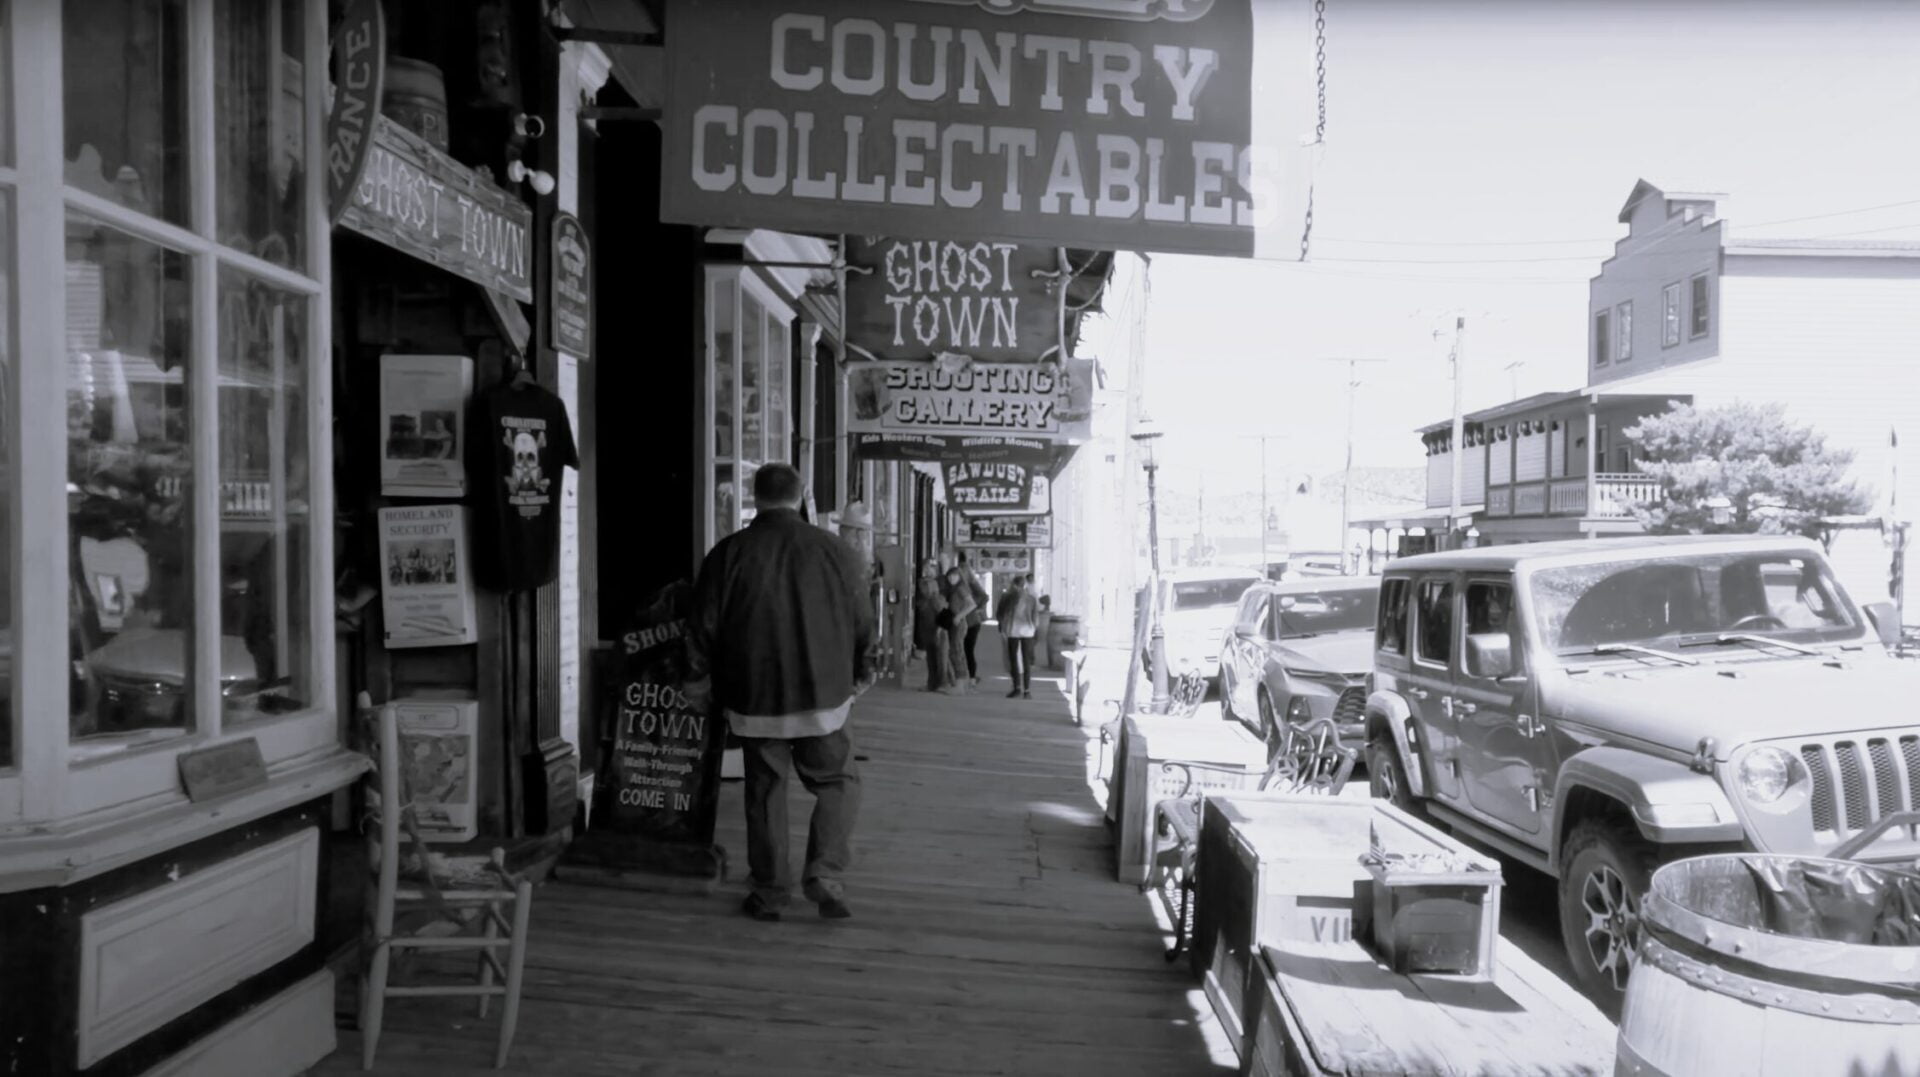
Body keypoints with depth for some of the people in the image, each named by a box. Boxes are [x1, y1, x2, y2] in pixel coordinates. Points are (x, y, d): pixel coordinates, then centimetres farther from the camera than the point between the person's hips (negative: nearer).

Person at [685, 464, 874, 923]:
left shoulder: (729, 553, -4)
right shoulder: (833, 550, -4)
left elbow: (703, 627, 0)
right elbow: (863, 623, 4)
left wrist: (698, 682, 15)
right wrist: (860, 675, 20)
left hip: (754, 699, 1)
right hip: (822, 696, -1)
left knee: (765, 791, 12)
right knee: (838, 782, 15)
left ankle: (769, 892, 19)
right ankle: (825, 872, 0)